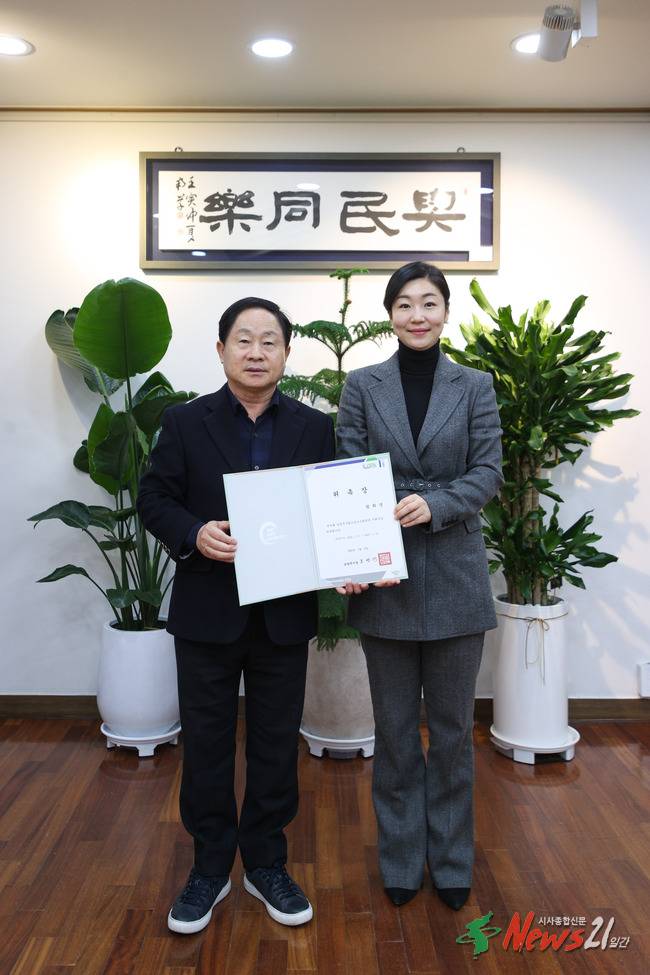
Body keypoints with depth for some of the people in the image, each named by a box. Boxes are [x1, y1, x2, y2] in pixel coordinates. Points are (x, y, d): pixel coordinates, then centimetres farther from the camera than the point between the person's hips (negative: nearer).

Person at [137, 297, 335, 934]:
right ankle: (210, 866, 30)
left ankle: (265, 863, 32)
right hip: (207, 611, -1)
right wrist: (194, 533, -19)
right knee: (206, 742, 11)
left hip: (284, 613, 1)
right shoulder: (184, 423, 1)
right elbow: (154, 498, 0)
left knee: (276, 743, 12)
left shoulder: (315, 428, 4)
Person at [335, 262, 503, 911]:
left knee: (452, 726, 12)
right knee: (394, 729, 12)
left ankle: (451, 858, 30)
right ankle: (401, 858, 30)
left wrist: (434, 503, -20)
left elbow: (488, 472, -2)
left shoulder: (475, 387, 4)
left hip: (454, 576, 0)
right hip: (385, 577, 0)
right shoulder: (362, 386, 3)